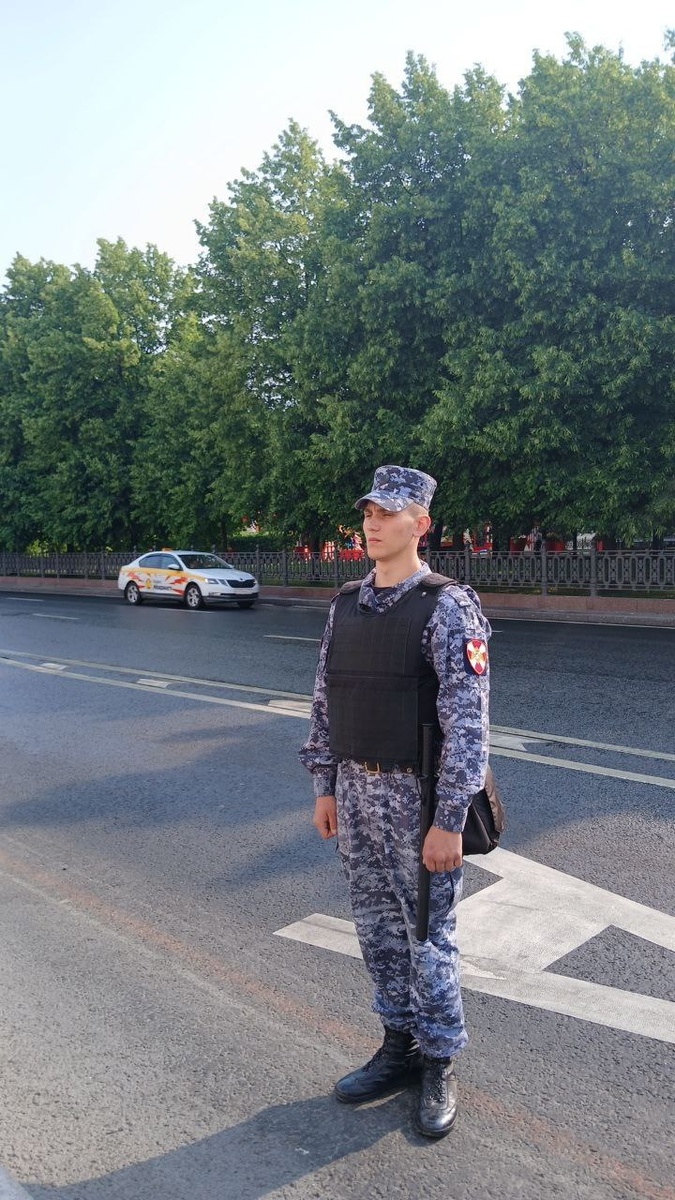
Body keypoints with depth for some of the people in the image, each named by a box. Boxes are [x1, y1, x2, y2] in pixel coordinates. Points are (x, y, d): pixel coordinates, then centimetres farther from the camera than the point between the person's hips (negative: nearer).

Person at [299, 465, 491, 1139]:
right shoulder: (346, 604, 6)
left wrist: (449, 822, -20)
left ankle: (440, 1067, 29)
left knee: (428, 937, 8)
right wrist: (325, 787, 10)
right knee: (377, 929, 18)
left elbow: (467, 721, -18)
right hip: (356, 793, 6)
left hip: (418, 797, -6)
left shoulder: (447, 608, -15)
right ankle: (399, 1049, 37)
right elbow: (325, 704, 11)